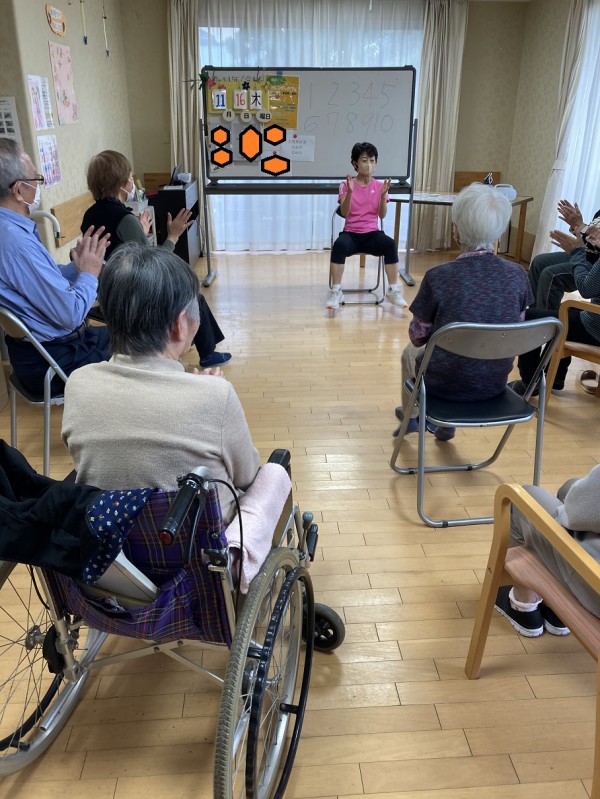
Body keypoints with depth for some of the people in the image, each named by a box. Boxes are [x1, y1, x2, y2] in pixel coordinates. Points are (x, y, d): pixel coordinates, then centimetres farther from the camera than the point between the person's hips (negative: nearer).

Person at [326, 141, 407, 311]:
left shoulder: (379, 186, 7)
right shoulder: (346, 185, 2)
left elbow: (382, 215, -1)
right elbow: (344, 213, -9)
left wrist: (383, 195, -15)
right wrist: (350, 192, -23)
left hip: (372, 234, 1)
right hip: (351, 233, -1)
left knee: (390, 243, -32)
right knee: (339, 244, -36)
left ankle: (393, 291, -22)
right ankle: (336, 291, -27)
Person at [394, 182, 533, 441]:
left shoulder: (439, 276, -22)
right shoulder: (517, 275, -12)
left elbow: (418, 336, -9)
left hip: (445, 383, -3)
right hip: (494, 383, 4)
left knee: (410, 352, 31)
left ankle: (410, 417, 53)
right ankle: (446, 423, 45)